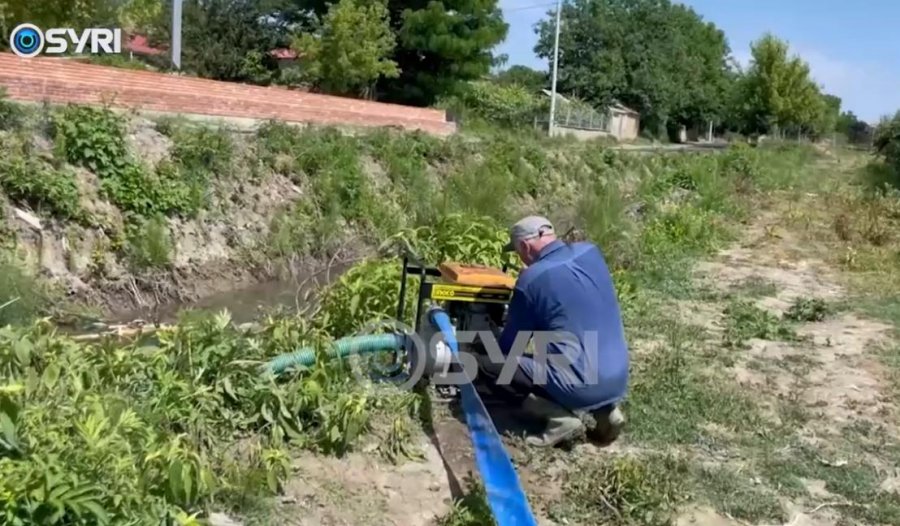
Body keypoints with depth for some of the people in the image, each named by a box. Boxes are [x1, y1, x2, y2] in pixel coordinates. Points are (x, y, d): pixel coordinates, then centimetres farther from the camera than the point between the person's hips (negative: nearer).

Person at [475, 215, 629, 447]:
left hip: (579, 388, -7)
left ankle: (562, 416, -6)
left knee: (486, 364, 1)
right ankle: (603, 410, 12)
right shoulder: (591, 252, 5)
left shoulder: (532, 278, -11)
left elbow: (509, 347, 1)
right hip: (617, 382, 7)